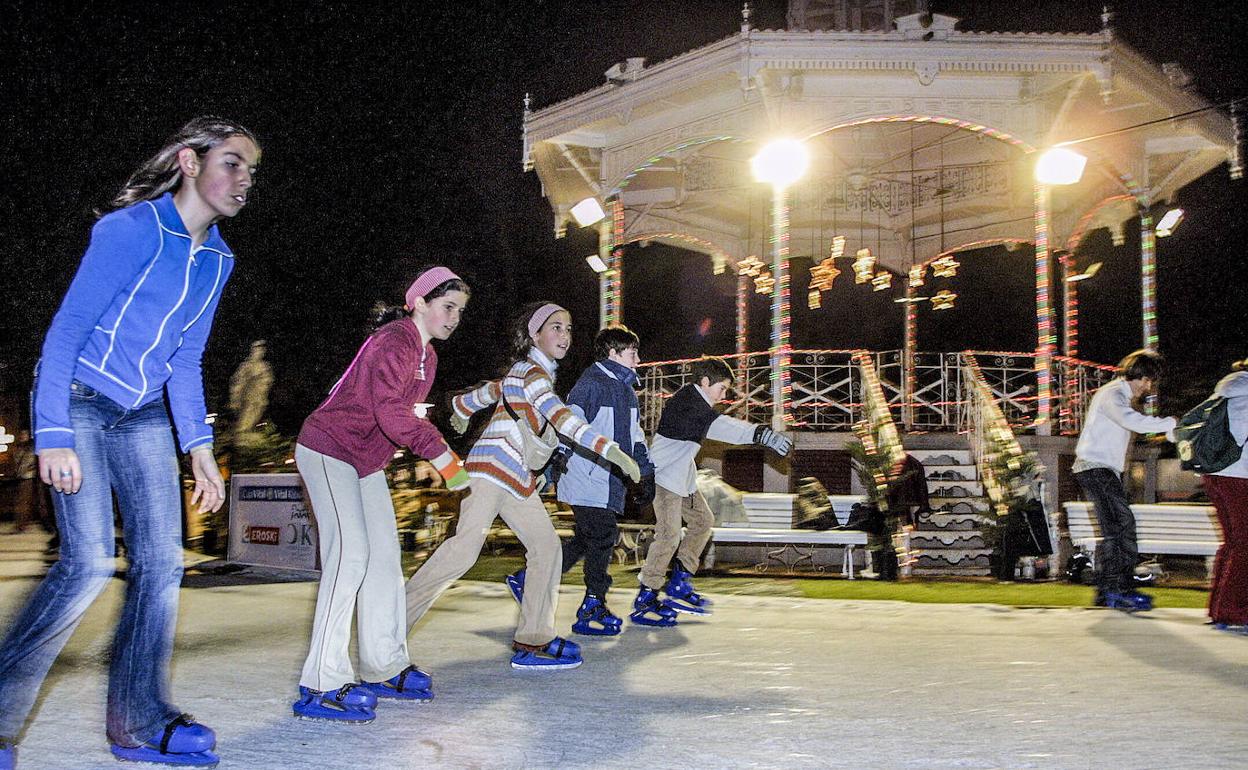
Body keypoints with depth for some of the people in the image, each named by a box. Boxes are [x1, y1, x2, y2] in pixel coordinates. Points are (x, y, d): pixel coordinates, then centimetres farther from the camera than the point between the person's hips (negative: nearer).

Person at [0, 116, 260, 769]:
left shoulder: (217, 259, 6)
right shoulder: (131, 229, -16)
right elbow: (65, 330, -17)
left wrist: (200, 448, 6)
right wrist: (54, 437, -24)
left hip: (143, 417, 7)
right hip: (77, 403, -7)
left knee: (161, 563, -1)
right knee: (88, 562, -16)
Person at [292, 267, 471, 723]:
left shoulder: (427, 356, 10)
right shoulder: (395, 342, -21)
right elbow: (389, 411, -34)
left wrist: (440, 450, 3)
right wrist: (441, 456, -34)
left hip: (366, 461, 10)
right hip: (328, 451, -10)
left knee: (384, 555, 8)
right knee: (350, 555, -19)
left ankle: (384, 668, 17)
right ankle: (321, 686, -17)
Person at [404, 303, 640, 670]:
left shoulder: (524, 371, 20)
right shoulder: (533, 372, -10)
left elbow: (486, 392, 34)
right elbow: (563, 419, -26)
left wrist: (461, 412, 54)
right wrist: (612, 451, -34)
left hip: (518, 477, 10)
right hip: (493, 469, -10)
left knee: (547, 546, 1)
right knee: (465, 547, -22)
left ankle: (533, 642, 0)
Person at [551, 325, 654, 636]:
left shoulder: (627, 390, 19)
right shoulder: (592, 383, -10)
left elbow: (636, 435, 25)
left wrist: (646, 473, 22)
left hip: (611, 482, 9)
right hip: (587, 480, -9)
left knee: (584, 541, 10)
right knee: (602, 537, -8)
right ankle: (593, 608, 2)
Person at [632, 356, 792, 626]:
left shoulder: (698, 403, 15)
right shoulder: (687, 400, -21)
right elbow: (717, 426, -37)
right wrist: (762, 434, -48)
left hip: (683, 477, 11)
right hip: (664, 474, -11)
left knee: (702, 521, 16)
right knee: (669, 535, -15)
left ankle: (678, 585, 22)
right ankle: (645, 599, -7)